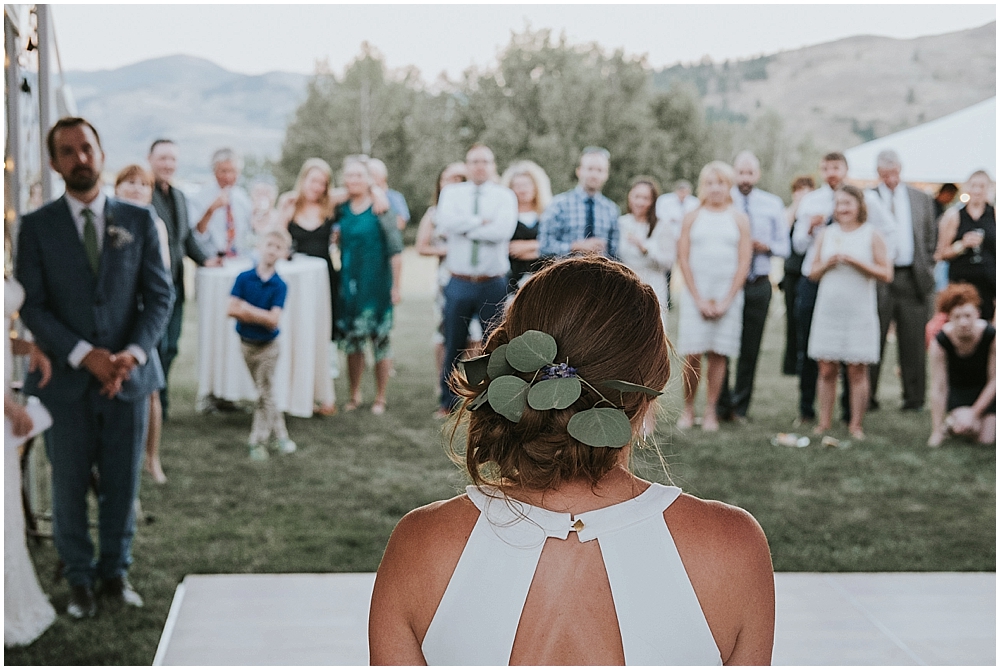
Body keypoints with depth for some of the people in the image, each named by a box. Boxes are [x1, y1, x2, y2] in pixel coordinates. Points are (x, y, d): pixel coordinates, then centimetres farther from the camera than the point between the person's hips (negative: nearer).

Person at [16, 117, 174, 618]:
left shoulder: (138, 221, 4)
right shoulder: (37, 227, 0)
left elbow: (160, 295, 2)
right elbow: (32, 306, -5)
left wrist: (134, 353, -13)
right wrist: (85, 354, -17)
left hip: (129, 376, 1)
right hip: (66, 380, -1)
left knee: (122, 485, 9)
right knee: (69, 486, 7)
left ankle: (115, 572, 25)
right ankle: (79, 580, 23)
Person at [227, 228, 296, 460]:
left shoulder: (280, 286, -12)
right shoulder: (244, 278, -7)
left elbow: (273, 321, -21)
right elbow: (231, 310, -14)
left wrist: (247, 309, -20)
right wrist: (261, 315, -21)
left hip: (268, 346, -3)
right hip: (247, 343, 3)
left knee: (264, 394, 1)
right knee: (265, 392, 14)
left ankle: (258, 442, 10)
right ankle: (280, 434, 28)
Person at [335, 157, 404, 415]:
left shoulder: (381, 208, -7)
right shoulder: (340, 209, 5)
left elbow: (395, 250, -8)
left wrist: (396, 286, -10)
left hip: (376, 285, -4)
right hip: (348, 285, 4)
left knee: (380, 340, 2)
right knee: (351, 341, 9)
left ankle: (380, 399, 13)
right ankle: (354, 395, 22)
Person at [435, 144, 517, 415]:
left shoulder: (505, 196, 2)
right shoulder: (452, 192, 7)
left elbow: (504, 230, -16)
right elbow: (445, 223, -13)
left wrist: (464, 228, -11)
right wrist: (482, 221, -12)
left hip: (493, 284, -1)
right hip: (459, 283, 1)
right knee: (453, 346, 8)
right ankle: (448, 402, 19)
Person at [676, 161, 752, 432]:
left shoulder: (739, 220, 7)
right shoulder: (691, 218, 8)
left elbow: (744, 263, 3)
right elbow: (683, 259, 3)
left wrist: (726, 300, -6)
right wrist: (699, 299, -7)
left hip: (728, 295, 0)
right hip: (695, 294, 0)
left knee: (718, 355, 1)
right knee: (692, 355, -5)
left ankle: (711, 410, 8)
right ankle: (688, 408, 8)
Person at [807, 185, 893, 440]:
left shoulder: (871, 235, 1)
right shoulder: (826, 234, 11)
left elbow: (886, 274, -5)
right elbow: (812, 273, 12)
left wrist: (856, 262, -14)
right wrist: (827, 263, -8)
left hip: (859, 312, -3)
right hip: (828, 310, 3)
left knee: (857, 371, 0)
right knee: (826, 370, 3)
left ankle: (855, 424, 7)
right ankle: (824, 422, 11)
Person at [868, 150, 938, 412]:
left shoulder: (922, 199, 13)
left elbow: (931, 238, 15)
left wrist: (927, 270, 7)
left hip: (913, 279, 2)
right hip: (877, 277, -2)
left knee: (913, 341, 4)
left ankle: (914, 398, 13)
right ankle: (867, 397, 8)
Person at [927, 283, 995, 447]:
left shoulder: (991, 336, -26)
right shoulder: (940, 342, -25)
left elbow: (993, 381, -14)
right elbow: (938, 389, -20)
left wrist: (974, 414, -17)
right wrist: (936, 431, -19)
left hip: (986, 390, 1)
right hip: (957, 389, -1)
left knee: (986, 439, -14)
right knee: (966, 427, -28)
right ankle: (951, 422, 6)